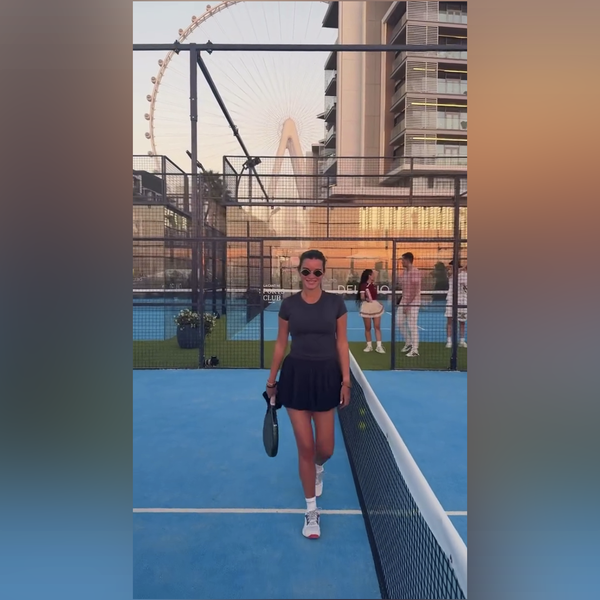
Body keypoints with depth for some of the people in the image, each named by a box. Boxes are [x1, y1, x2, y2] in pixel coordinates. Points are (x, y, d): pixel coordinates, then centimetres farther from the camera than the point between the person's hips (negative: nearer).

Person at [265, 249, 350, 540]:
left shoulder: (336, 303, -2)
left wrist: (346, 380, -5)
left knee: (325, 448, 6)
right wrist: (271, 379, 8)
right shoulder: (289, 304, -1)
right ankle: (311, 510, 22)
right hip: (295, 375, 0)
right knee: (305, 447, 4)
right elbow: (281, 343, 6)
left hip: (326, 376, 0)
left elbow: (342, 343, 1)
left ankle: (318, 467, 46)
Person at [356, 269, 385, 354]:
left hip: (375, 305, 6)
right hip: (367, 306, -6)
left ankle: (379, 346, 4)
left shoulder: (373, 285, 9)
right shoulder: (363, 285, -11)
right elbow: (362, 297, -14)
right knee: (368, 328, 4)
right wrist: (366, 298, -33)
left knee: (377, 327, 2)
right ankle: (369, 345, 17)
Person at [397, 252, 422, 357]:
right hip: (404, 301, 9)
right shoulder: (405, 271, 11)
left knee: (412, 326, -4)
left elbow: (415, 291, -20)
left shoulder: (415, 272, -16)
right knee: (400, 323, 13)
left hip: (412, 302, -9)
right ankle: (408, 343, 30)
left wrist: (408, 304, -20)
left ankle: (415, 350, 5)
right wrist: (403, 301, 13)